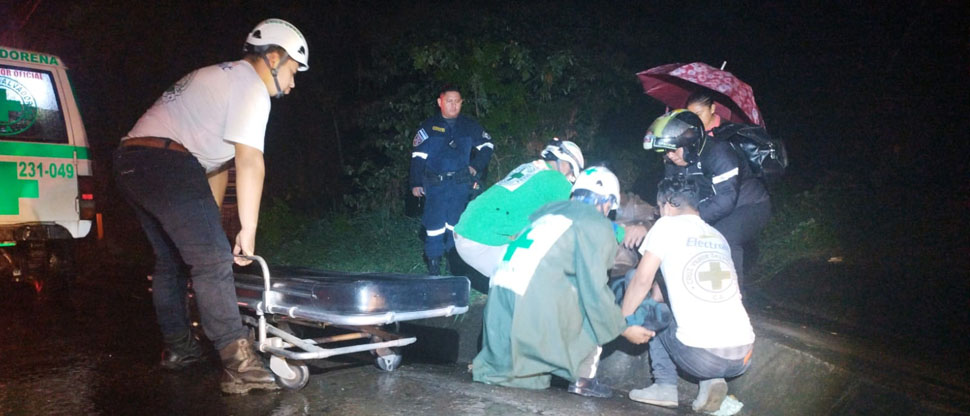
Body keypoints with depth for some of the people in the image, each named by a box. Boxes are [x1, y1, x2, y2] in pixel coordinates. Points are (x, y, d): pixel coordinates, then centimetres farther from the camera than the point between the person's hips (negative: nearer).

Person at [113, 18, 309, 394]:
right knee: (213, 261, -13)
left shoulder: (221, 78, 27)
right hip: (168, 163, -11)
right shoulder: (250, 85, -3)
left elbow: (219, 162, 25)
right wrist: (248, 229, -7)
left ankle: (177, 348, 32)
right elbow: (249, 163, -12)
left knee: (170, 259, 20)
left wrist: (208, 223, 25)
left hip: (129, 163, 11)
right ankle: (239, 365, -16)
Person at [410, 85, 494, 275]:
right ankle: (434, 265, 2)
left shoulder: (470, 126, 8)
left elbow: (487, 146, 18)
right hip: (435, 185, -2)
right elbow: (418, 156, 2)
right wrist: (416, 183, -2)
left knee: (455, 223, 8)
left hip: (461, 184, 2)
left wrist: (475, 166, 5)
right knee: (435, 223, -6)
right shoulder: (429, 127, 2)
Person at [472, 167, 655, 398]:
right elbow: (594, 290, -5)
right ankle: (582, 379, 12)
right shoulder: (597, 224, 0)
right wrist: (625, 329, 7)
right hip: (536, 305, -7)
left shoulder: (550, 209, 22)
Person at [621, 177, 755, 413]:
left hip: (700, 356, -5)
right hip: (742, 358, 5)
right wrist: (661, 291, 41)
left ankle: (665, 385, 9)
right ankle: (713, 380, 10)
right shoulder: (719, 237, 19)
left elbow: (642, 280, 1)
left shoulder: (667, 225, 2)